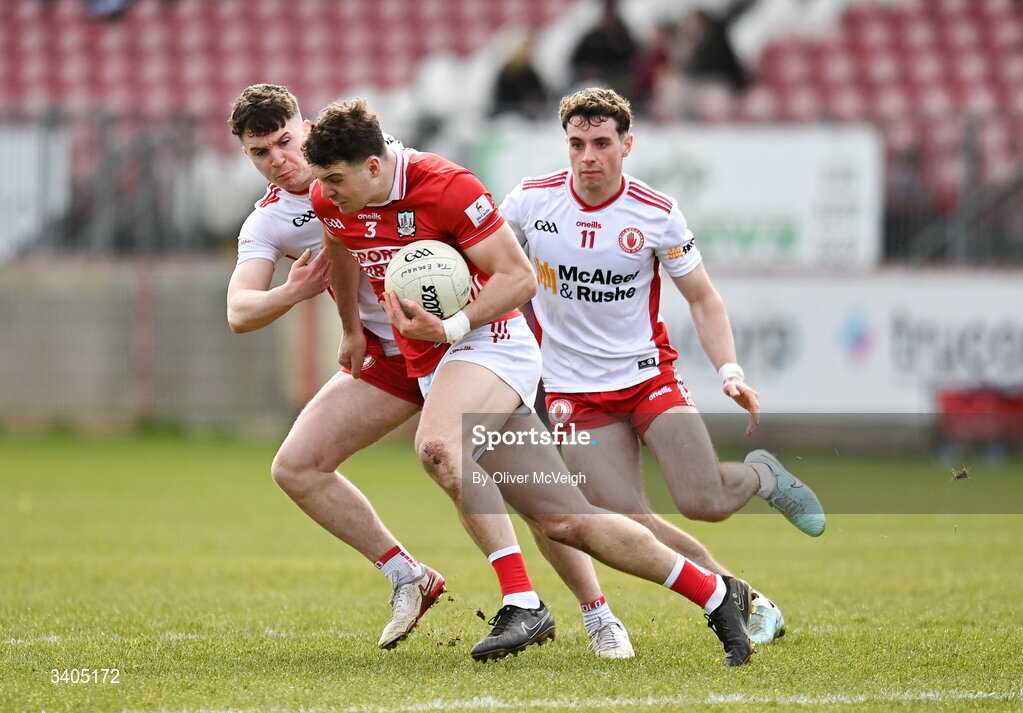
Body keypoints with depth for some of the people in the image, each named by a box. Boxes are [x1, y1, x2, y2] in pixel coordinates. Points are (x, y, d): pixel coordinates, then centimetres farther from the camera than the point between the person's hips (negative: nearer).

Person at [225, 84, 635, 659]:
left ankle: (600, 617, 0)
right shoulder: (267, 223, 1)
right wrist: (292, 292, -32)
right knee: (296, 466, -7)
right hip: (391, 358, 4)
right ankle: (407, 578, 5)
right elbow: (239, 312, -10)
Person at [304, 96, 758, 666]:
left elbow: (520, 277, -16)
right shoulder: (329, 201, 1)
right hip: (431, 368, 7)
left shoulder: (447, 187, -19)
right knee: (567, 522, 1)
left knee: (437, 445, -38)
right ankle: (716, 594, 12)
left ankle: (522, 603, -36)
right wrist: (352, 329, 35)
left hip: (491, 341, -7)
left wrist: (449, 328, -26)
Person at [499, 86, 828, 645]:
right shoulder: (530, 202, -7)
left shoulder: (656, 214, -8)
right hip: (574, 389, 1)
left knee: (704, 502, -17)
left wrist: (729, 370, -12)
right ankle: (746, 602, 1)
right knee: (629, 525, -15)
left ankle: (762, 476, 21)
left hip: (648, 374, -1)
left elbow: (702, 299, 1)